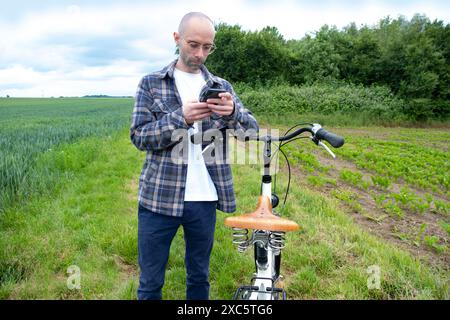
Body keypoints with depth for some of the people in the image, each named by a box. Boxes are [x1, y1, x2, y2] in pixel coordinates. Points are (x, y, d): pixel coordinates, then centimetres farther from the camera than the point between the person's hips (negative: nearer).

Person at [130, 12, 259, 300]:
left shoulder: (221, 87, 8)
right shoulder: (151, 83, 3)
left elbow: (252, 129, -1)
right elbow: (139, 136, -6)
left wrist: (232, 112, -23)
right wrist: (181, 118, -22)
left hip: (204, 199, 2)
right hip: (160, 197, -1)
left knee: (200, 277, 17)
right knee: (150, 282, 10)